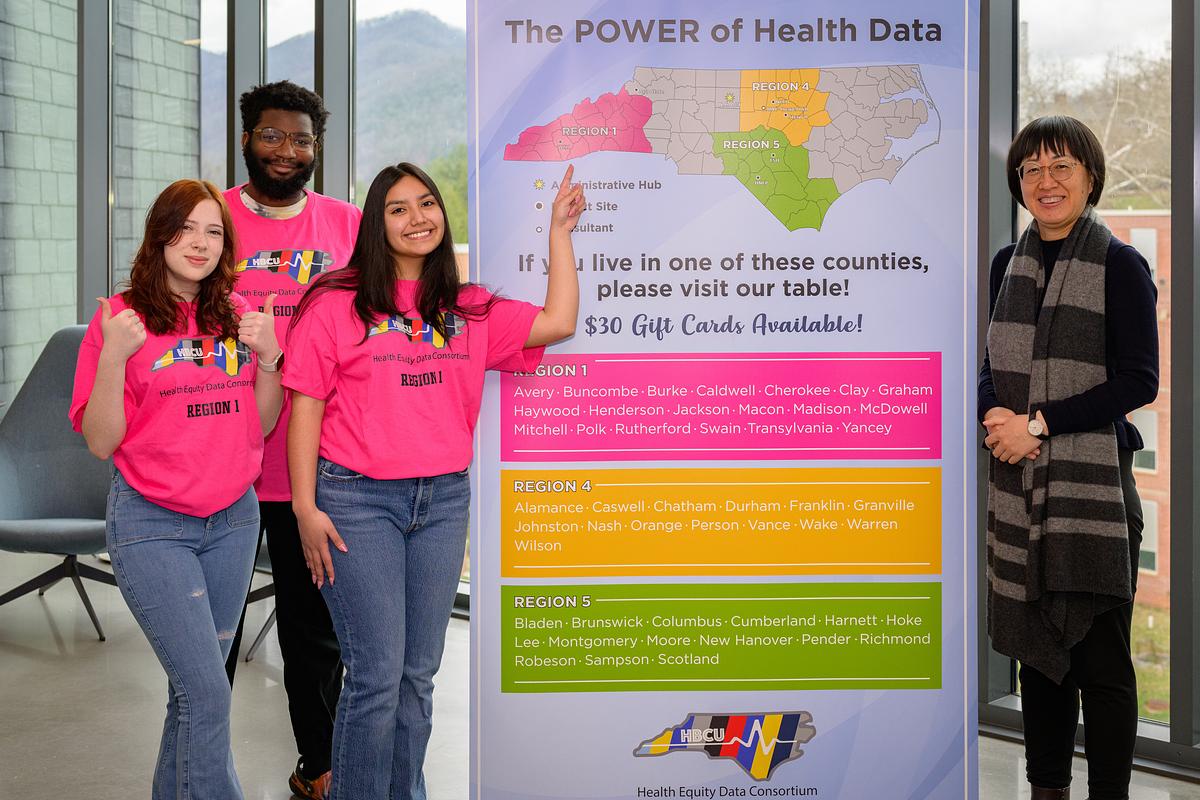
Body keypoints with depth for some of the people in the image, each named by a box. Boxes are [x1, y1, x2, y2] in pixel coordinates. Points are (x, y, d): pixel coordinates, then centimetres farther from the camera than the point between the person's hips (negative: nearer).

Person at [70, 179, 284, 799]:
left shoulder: (237, 316, 6)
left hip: (233, 519, 5)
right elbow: (101, 442, -9)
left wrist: (267, 357, -6)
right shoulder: (123, 318, -7)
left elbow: (260, 424, 10)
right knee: (207, 693, -9)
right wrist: (113, 356, -21)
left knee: (195, 686, 12)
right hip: (151, 524, -4)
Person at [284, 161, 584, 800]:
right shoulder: (336, 304, -1)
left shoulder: (469, 311, 13)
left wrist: (559, 232, 10)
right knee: (377, 675, -7)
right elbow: (306, 405, -2)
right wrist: (306, 507, -8)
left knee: (418, 674, 10)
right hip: (358, 499, -4)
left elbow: (558, 322, 6)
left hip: (443, 501, 5)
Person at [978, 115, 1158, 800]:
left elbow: (1138, 381, -9)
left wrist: (1039, 423, -15)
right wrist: (995, 415, -6)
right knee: (1037, 647, 12)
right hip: (1018, 484, 5)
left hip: (1093, 485, -5)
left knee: (1101, 659, 0)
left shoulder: (1121, 267, -3)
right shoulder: (1009, 266, 12)